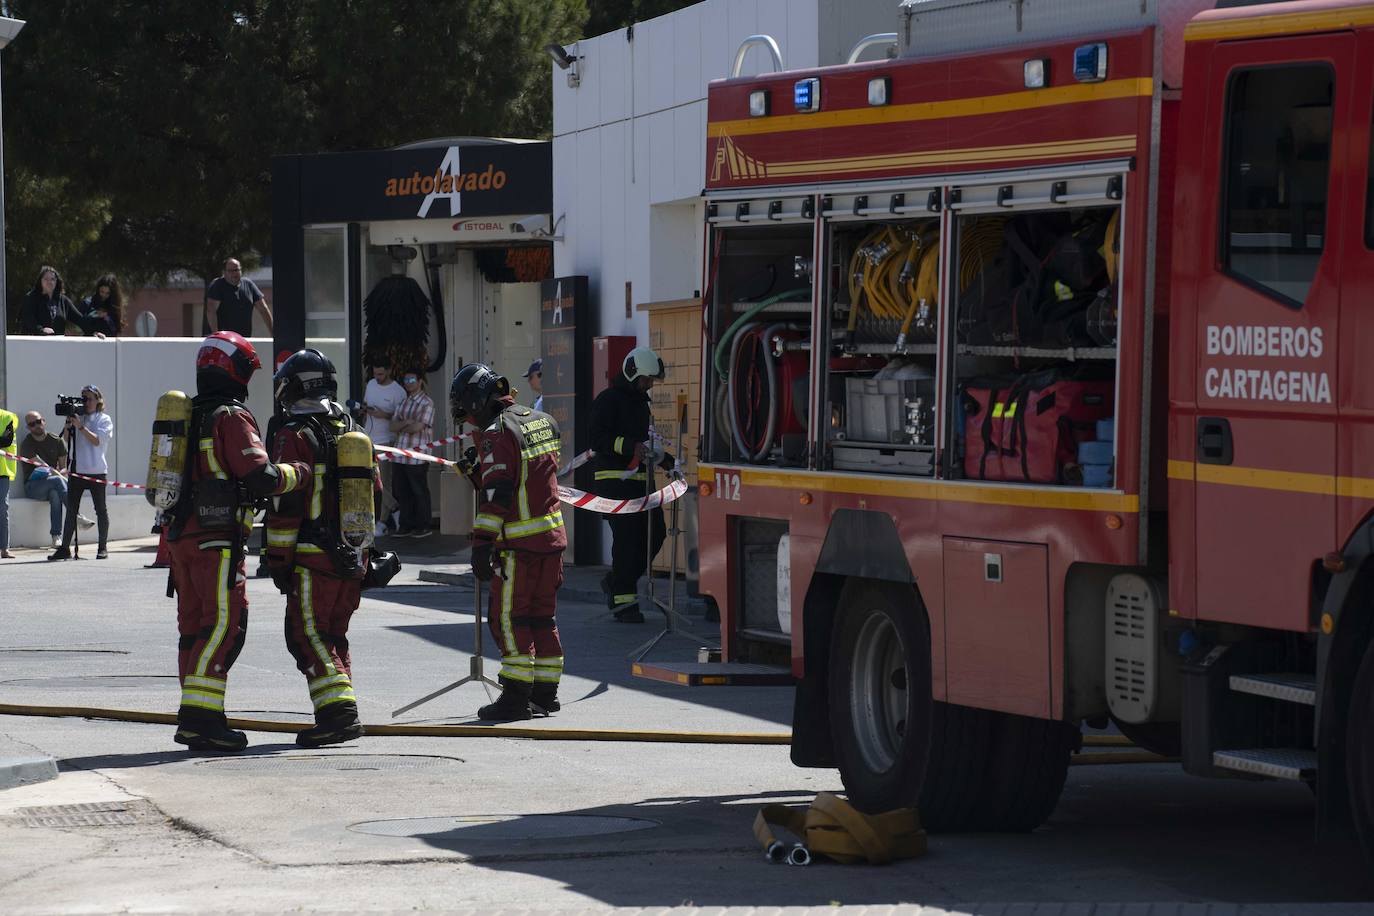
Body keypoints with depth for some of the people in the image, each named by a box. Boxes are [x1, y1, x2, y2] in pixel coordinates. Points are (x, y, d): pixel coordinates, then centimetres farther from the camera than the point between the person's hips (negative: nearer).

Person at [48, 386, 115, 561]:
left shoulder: (104, 419, 2)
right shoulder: (78, 417, 14)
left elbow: (97, 440, -12)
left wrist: (80, 426, -18)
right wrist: (68, 424, -7)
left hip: (96, 471, -4)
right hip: (77, 468, 4)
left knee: (101, 509, 1)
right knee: (71, 509, 2)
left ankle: (102, 548, 7)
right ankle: (65, 548, 2)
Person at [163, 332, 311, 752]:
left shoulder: (187, 416, 17)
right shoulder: (231, 418, -10)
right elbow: (260, 477, -17)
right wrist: (299, 474, -1)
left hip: (181, 536, 9)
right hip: (217, 539, -9)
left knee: (195, 626, 11)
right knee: (225, 624, -11)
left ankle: (195, 718, 11)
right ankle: (199, 715, -20)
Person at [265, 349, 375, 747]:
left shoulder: (294, 437, -11)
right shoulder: (353, 431, 13)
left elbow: (285, 504, -14)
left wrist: (278, 559, -8)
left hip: (313, 559, -7)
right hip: (352, 558, 7)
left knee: (308, 635, -5)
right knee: (334, 635, 15)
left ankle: (338, 710, -16)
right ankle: (340, 714, 15)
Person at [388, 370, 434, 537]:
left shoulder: (426, 403, -6)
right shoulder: (403, 402, 16)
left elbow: (418, 427, -15)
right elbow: (393, 426, 8)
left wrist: (401, 427, 0)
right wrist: (406, 423, -10)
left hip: (417, 456, -7)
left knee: (419, 491, 1)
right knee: (402, 492, 9)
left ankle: (423, 527, 10)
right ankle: (407, 526, 17)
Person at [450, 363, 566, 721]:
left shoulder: (497, 432, -13)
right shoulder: (542, 421, 12)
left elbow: (496, 493, -20)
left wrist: (482, 545, -21)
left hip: (519, 543, -8)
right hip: (552, 535, 8)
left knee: (509, 618, -2)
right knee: (542, 616, 14)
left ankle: (516, 695, -5)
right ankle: (545, 693, 17)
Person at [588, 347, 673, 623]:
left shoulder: (641, 402, 22)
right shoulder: (608, 400, -7)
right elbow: (596, 437, -17)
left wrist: (662, 459, 15)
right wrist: (631, 447, -27)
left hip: (638, 479, 9)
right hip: (613, 478, -9)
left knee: (655, 532, 3)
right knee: (626, 537, -11)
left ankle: (615, 582, 19)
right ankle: (623, 600, -6)